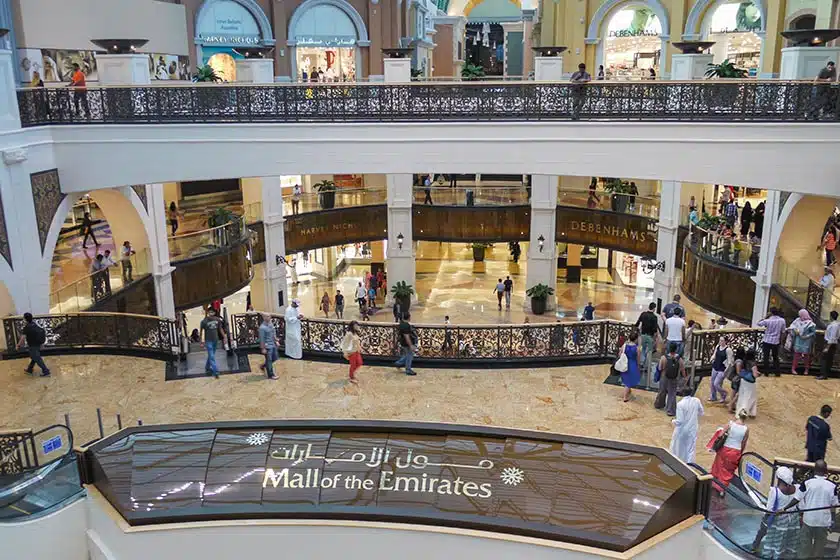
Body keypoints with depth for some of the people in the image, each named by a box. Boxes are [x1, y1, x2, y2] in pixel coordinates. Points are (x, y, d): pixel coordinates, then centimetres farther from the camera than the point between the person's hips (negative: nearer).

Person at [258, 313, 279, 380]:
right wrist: (263, 348, -17)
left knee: (275, 358, 17)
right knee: (269, 360, 2)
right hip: (267, 346, -9)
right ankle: (271, 375, 14)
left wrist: (276, 341, 16)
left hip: (273, 345, 9)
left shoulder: (270, 324, 5)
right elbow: (262, 339, -18)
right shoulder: (262, 327, -20)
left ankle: (263, 366, 36)